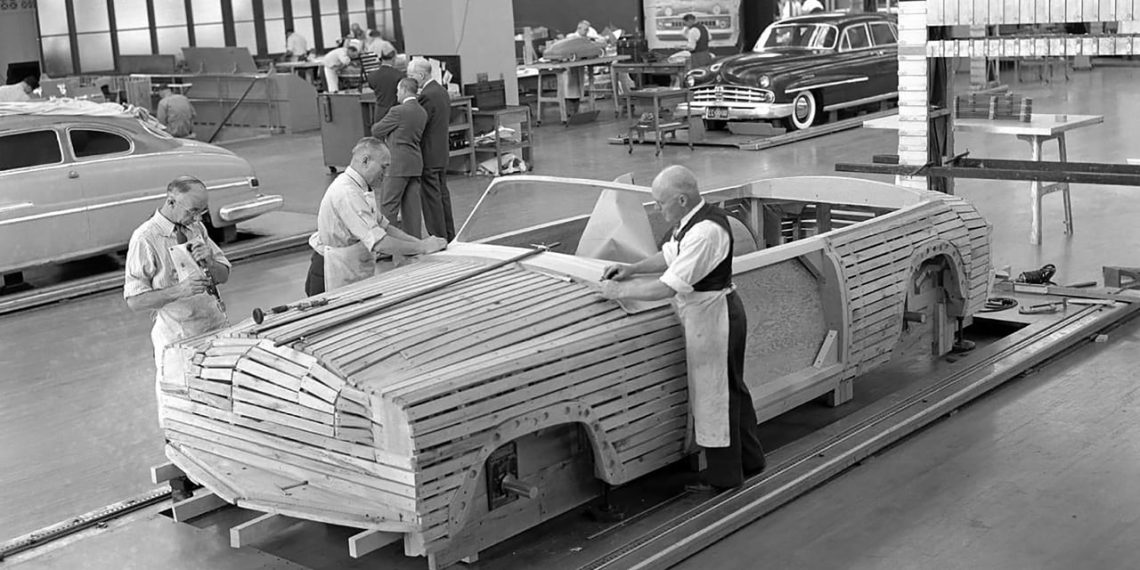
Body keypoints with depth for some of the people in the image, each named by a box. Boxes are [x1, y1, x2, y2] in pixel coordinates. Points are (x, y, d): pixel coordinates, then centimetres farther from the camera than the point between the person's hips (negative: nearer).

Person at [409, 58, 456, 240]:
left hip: (428, 156, -10)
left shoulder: (427, 96, -19)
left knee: (431, 197, -3)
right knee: (442, 194, 16)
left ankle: (438, 237, 1)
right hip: (442, 154, 10)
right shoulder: (442, 91, 11)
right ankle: (449, 236, 23)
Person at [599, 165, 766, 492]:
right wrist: (632, 268, 6)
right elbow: (670, 256, 19)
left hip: (712, 318, -10)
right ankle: (749, 459, 37)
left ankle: (723, 476, 18)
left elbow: (668, 287, -29)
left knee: (714, 393, 3)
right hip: (711, 315, 10)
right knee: (731, 389, 21)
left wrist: (619, 291, -19)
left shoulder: (705, 232, -28)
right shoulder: (691, 220, 4)